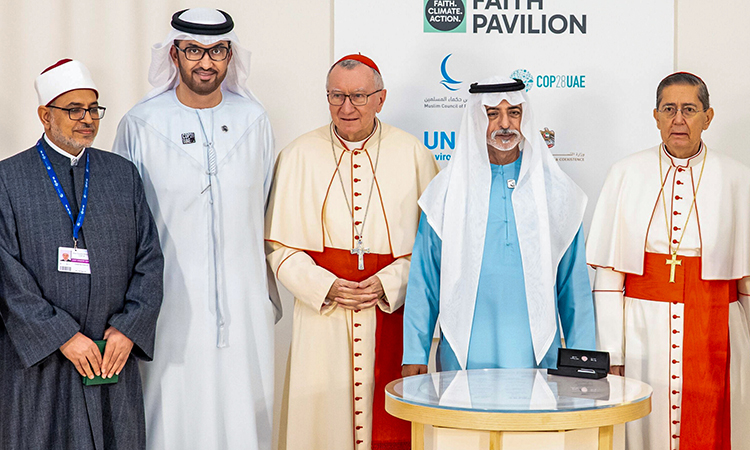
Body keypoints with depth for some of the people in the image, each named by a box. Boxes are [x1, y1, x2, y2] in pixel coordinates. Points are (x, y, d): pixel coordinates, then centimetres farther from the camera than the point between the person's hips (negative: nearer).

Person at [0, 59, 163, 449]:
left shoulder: (124, 175, 9)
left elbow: (149, 260, 6)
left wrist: (129, 328, -7)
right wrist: (62, 336, -14)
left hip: (113, 356, 3)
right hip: (37, 358, -3)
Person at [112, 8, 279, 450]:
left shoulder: (254, 120, 7)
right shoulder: (141, 124, 0)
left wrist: (270, 294, 12)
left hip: (243, 307, 2)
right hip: (172, 305, -2)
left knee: (243, 414, 4)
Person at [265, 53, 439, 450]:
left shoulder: (412, 155, 3)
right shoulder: (299, 156, 4)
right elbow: (280, 245, 4)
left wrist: (388, 284, -11)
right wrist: (325, 287, -10)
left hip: (392, 314, 0)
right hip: (321, 316, 0)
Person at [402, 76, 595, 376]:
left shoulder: (556, 191, 9)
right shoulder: (447, 191, 7)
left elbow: (574, 283, 10)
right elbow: (424, 281, 7)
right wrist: (415, 354, 2)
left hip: (536, 356, 1)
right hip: (464, 358, 0)